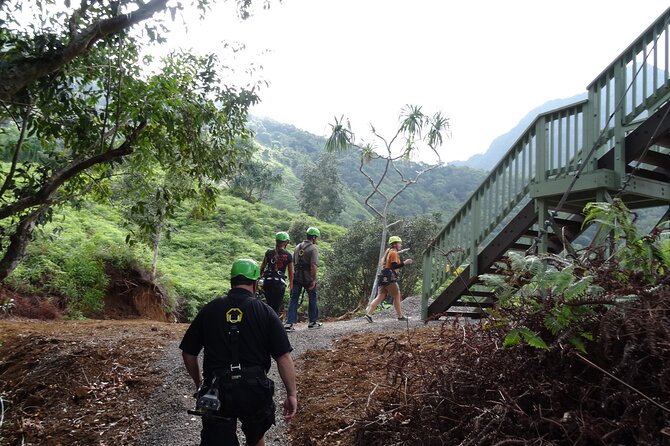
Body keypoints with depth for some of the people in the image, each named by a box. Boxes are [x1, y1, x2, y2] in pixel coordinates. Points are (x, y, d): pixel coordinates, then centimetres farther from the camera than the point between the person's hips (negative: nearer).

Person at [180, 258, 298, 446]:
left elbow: (188, 353, 8)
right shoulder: (265, 312, -2)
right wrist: (292, 394, 0)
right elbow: (284, 357, -7)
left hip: (217, 392, 0)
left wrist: (199, 382, 23)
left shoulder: (209, 310, 3)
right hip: (255, 392, 1)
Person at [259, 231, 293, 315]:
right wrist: (291, 283, 20)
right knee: (277, 307, 4)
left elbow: (262, 267, 6)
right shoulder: (288, 255, 0)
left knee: (270, 305, 17)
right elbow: (291, 272, 5)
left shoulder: (269, 252, 3)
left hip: (267, 281, 2)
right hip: (280, 282, -2)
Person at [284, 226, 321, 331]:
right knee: (312, 299, 12)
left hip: (296, 276, 5)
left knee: (293, 299, 4)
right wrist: (314, 280, -16)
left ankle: (289, 323, -2)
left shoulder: (298, 247, 11)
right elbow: (313, 265, -19)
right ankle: (313, 322, 22)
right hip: (308, 278, -5)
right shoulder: (313, 248, -10)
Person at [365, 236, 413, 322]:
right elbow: (394, 266, -17)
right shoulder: (393, 253, -7)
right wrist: (404, 263, -18)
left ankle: (368, 314, -5)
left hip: (384, 278, 9)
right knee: (397, 296, 3)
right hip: (389, 278, -9)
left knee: (380, 297, 4)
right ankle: (400, 316, 10)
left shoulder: (388, 251, 22)